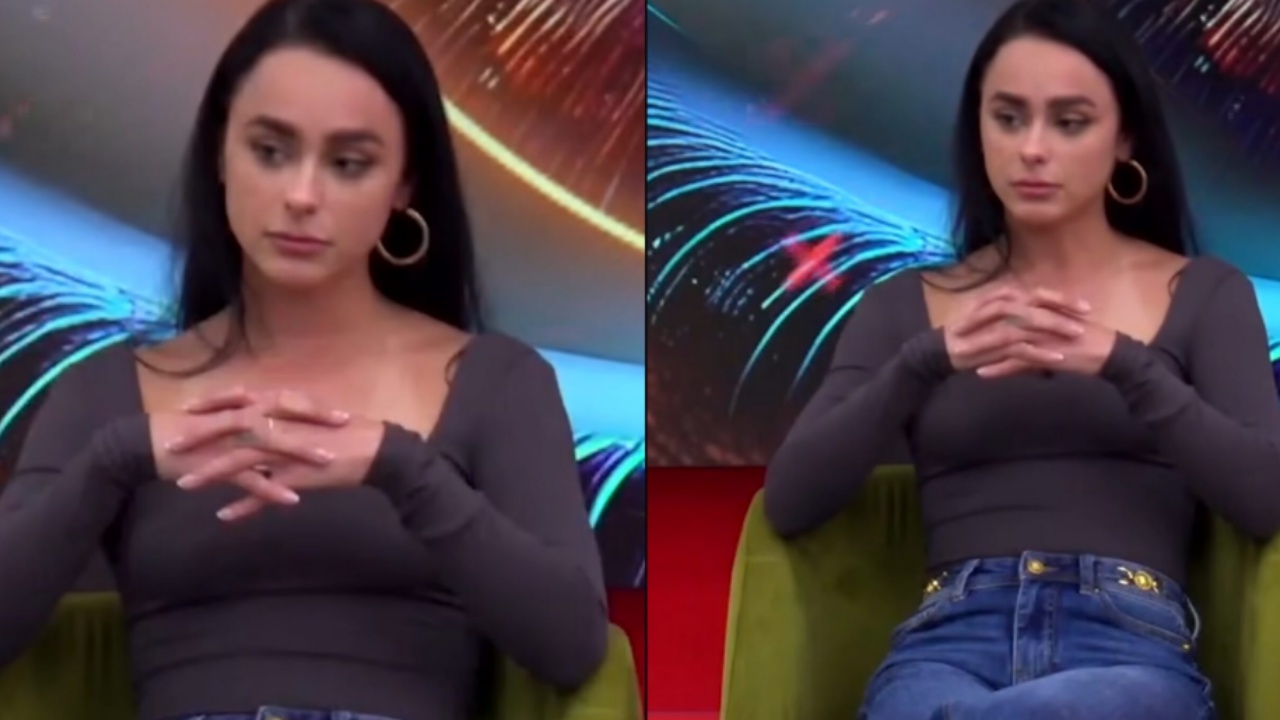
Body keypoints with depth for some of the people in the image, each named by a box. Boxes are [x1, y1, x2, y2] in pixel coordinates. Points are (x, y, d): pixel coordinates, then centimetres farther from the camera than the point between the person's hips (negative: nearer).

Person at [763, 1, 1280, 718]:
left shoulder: (1205, 294, 15)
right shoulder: (906, 304, 18)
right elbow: (789, 503, 4)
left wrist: (1123, 365, -14)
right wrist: (928, 360, -11)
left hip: (1135, 647, -1)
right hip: (950, 643, 2)